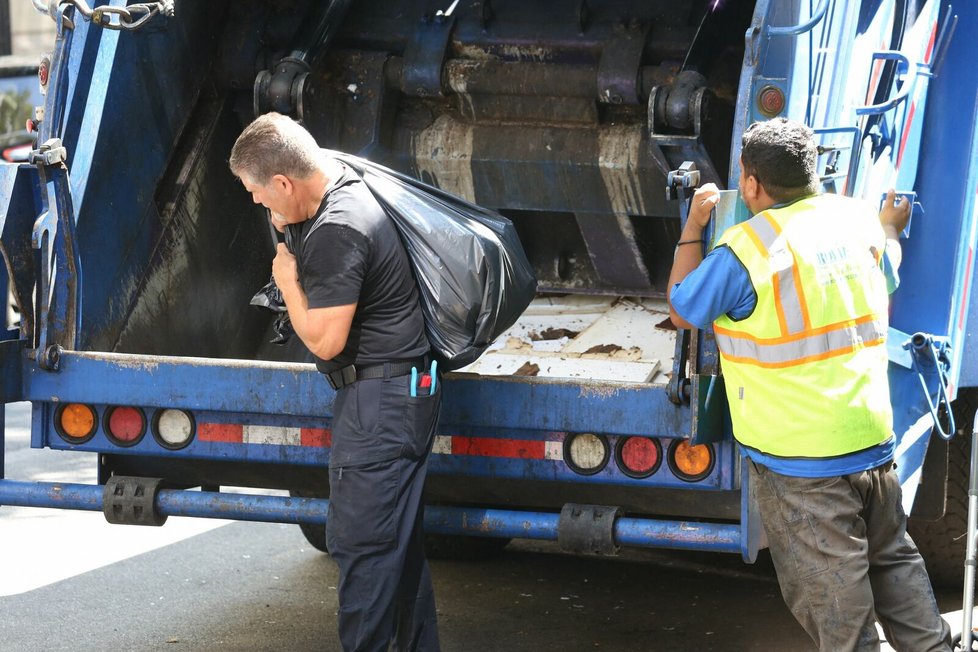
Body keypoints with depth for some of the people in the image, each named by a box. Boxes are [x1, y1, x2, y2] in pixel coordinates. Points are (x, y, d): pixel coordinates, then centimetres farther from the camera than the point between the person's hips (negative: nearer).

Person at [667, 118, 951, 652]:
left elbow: (683, 310, 1)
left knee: (831, 589, 2)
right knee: (892, 558, 23)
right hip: (873, 441, 7)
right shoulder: (858, 219, 2)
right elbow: (888, 273, 25)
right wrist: (891, 225, 45)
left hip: (799, 459, -7)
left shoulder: (743, 250, -17)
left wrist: (693, 226, 11)